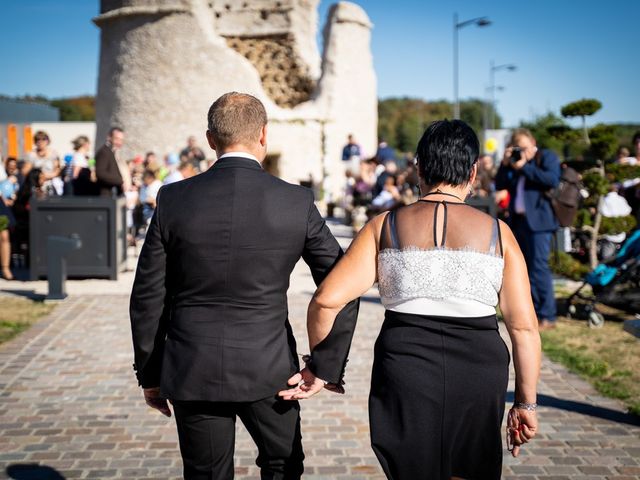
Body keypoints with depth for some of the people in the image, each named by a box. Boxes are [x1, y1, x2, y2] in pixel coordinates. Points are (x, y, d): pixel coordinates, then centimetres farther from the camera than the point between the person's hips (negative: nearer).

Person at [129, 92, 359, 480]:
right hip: (269, 371, 0)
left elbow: (148, 297, -2)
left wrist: (150, 374, 9)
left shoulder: (174, 200, -7)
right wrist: (326, 366, -2)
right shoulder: (297, 203, -8)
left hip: (193, 373, 1)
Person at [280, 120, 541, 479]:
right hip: (479, 374, 1)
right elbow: (524, 328, -2)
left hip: (406, 367, -1)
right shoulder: (498, 233, 1)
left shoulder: (385, 227, 0)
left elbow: (327, 300, -7)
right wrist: (526, 403, 7)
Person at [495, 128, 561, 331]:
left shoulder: (547, 157, 1)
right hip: (518, 221, 7)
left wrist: (525, 167, -14)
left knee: (539, 268, -11)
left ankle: (547, 316, -8)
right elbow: (499, 185, 14)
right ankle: (533, 312, 16)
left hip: (538, 221, -7)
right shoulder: (514, 162, 18)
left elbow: (553, 179, -16)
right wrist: (505, 164, 0)